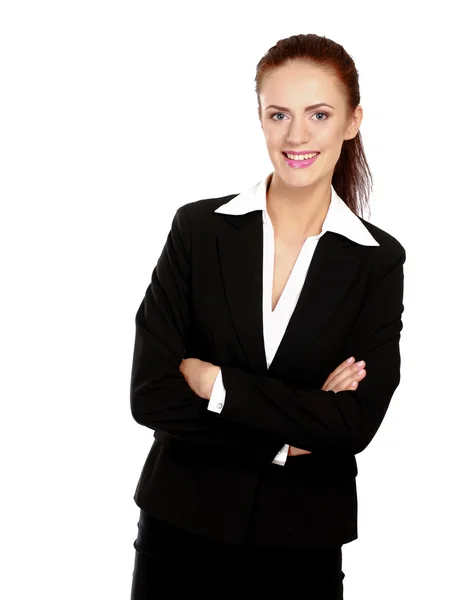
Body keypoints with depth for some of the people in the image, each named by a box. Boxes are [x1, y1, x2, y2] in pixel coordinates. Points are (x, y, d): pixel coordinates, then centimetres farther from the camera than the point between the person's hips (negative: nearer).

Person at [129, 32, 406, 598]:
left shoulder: (378, 261, -4)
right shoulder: (198, 228, -5)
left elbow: (356, 423, -13)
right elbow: (151, 396, -11)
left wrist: (215, 381, -15)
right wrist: (288, 437, -14)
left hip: (303, 544, 0)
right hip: (182, 528, 0)